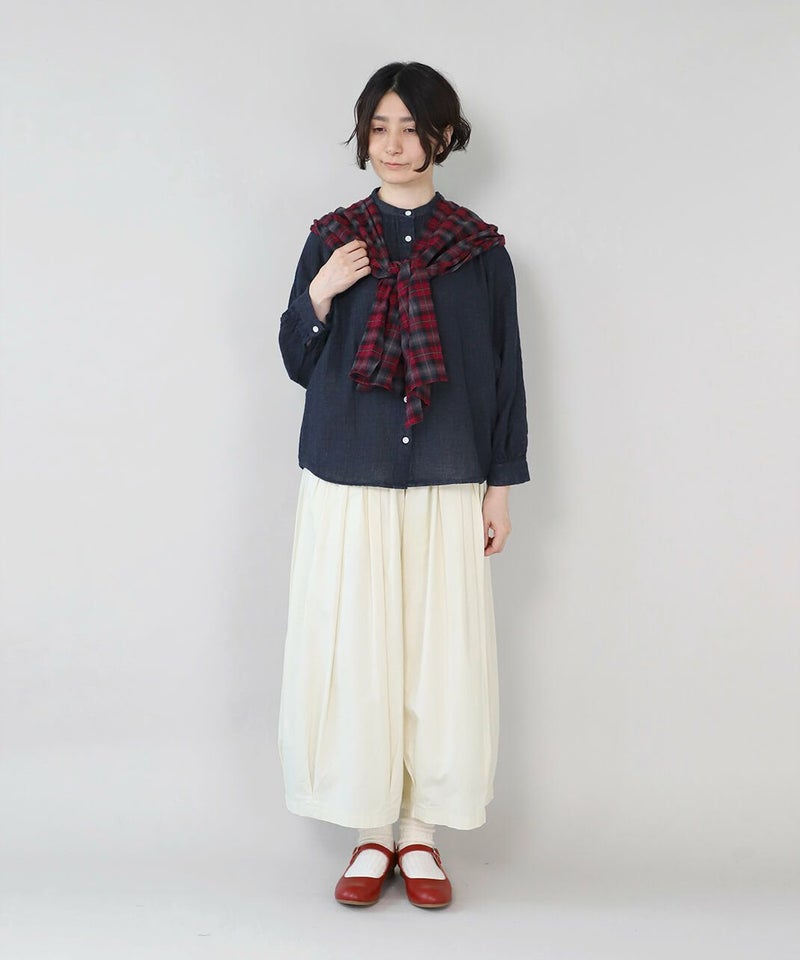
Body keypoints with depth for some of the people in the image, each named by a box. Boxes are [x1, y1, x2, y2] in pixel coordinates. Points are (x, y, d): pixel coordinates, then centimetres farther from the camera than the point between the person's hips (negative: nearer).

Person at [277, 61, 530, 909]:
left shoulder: (480, 250, 4)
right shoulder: (333, 240, 6)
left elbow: (503, 373, 6)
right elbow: (297, 363, 9)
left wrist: (501, 487, 3)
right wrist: (319, 295, -10)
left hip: (446, 489, 0)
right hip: (347, 486, 1)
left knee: (441, 656, 1)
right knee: (353, 654, 1)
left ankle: (421, 833, 16)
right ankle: (370, 833, 16)